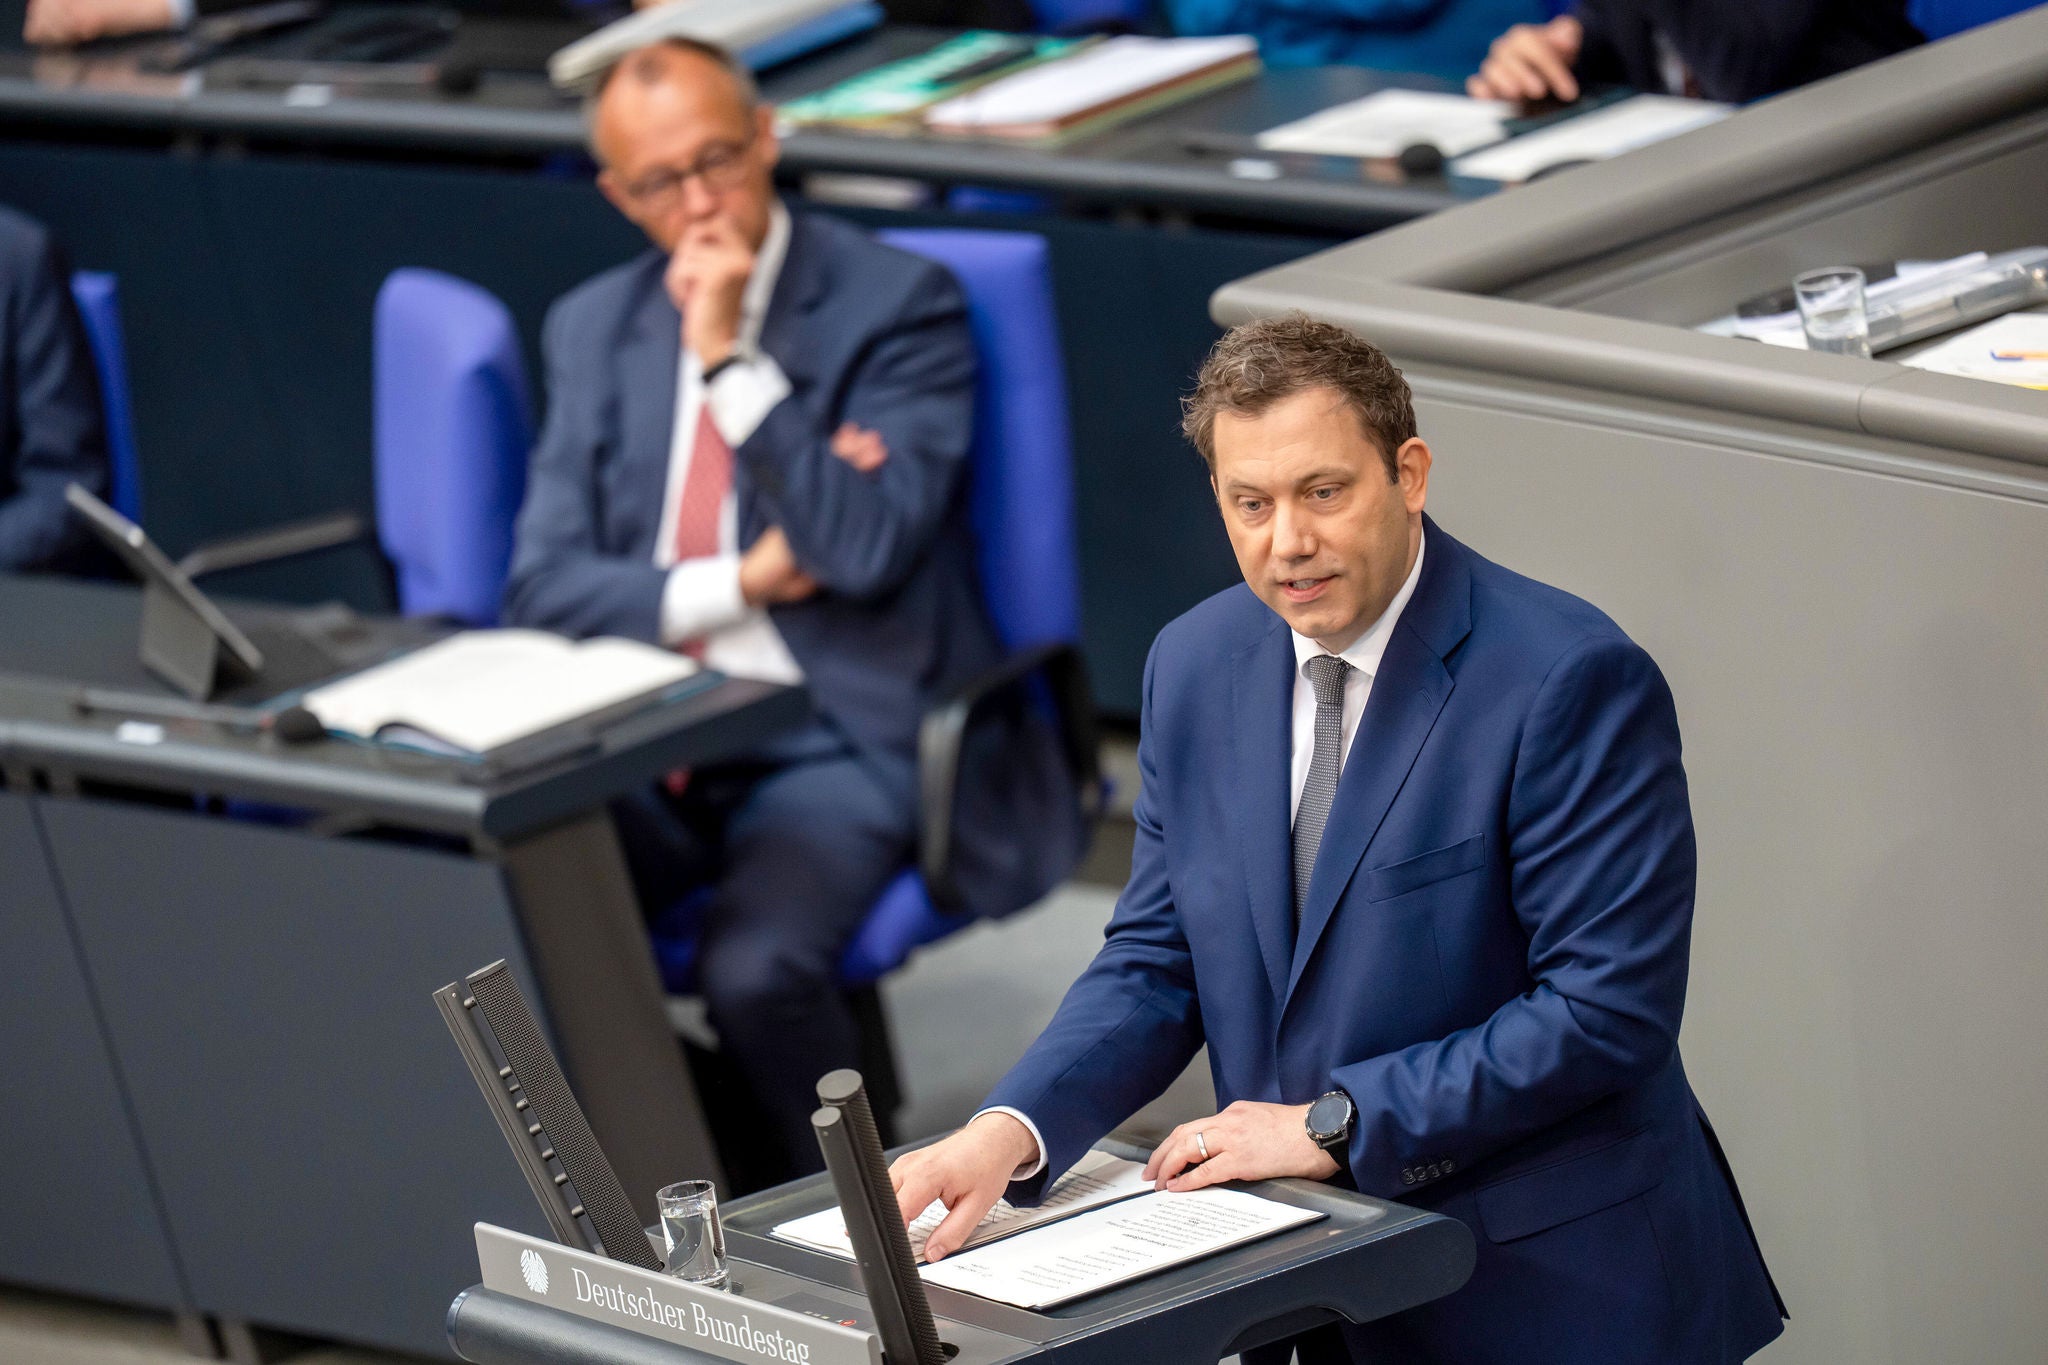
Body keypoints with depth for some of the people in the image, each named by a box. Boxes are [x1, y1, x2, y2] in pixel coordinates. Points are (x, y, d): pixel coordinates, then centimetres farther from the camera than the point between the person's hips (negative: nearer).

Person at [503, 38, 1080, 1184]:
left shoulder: (900, 304, -2)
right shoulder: (595, 329, 13)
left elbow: (869, 549, -14)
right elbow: (543, 584, 6)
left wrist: (733, 359, -15)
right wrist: (735, 585, -7)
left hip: (842, 744, -4)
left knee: (754, 967, -32)